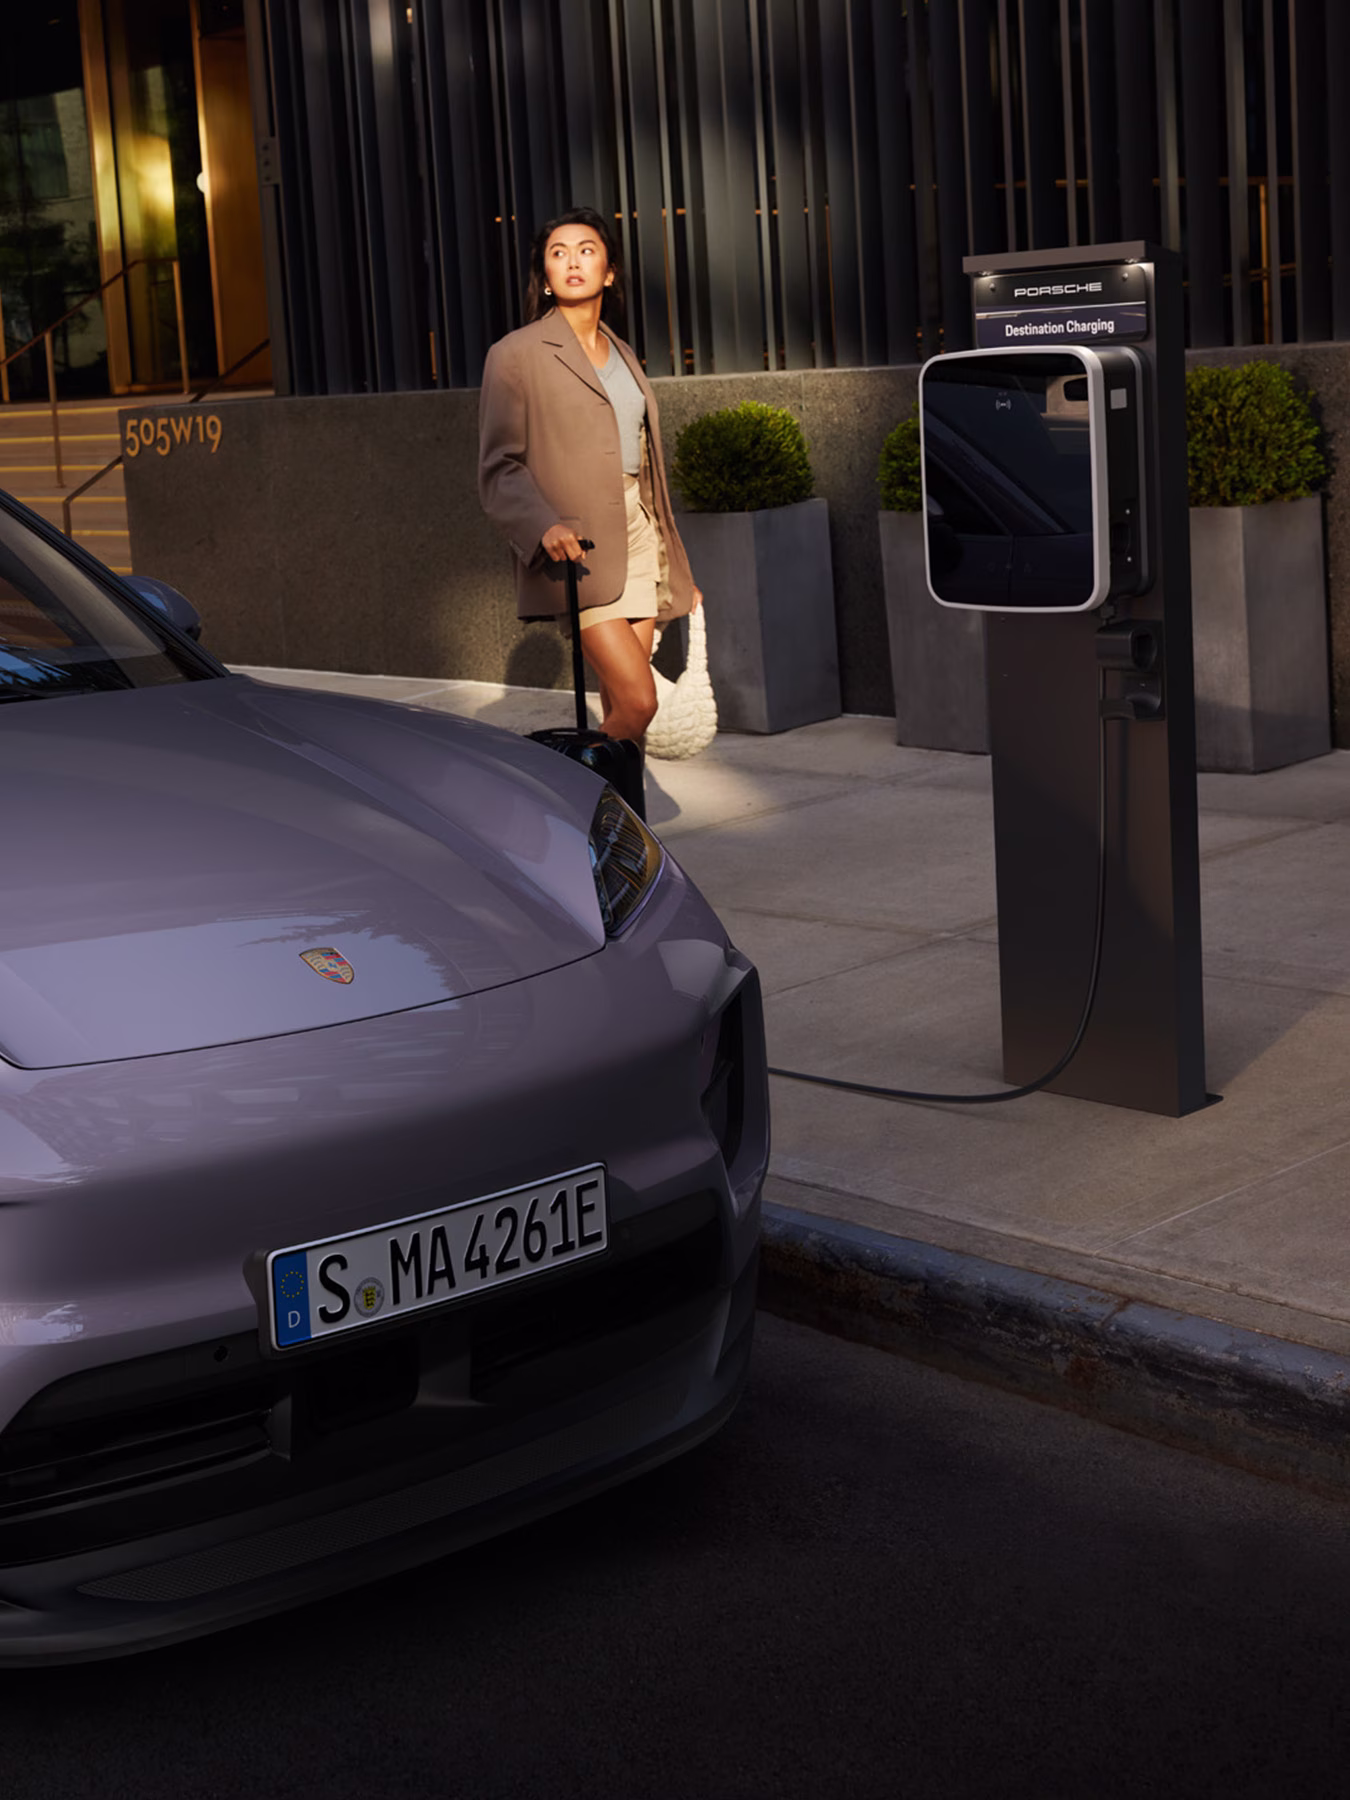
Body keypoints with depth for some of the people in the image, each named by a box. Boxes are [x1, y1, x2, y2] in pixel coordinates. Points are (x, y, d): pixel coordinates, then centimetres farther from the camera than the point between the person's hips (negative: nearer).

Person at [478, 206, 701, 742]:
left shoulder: (622, 355, 19)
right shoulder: (516, 354, -2)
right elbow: (499, 467, -7)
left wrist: (678, 571, 21)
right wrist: (546, 526, -26)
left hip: (637, 539, 6)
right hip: (577, 550, -6)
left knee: (621, 709, 3)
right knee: (638, 702, -16)